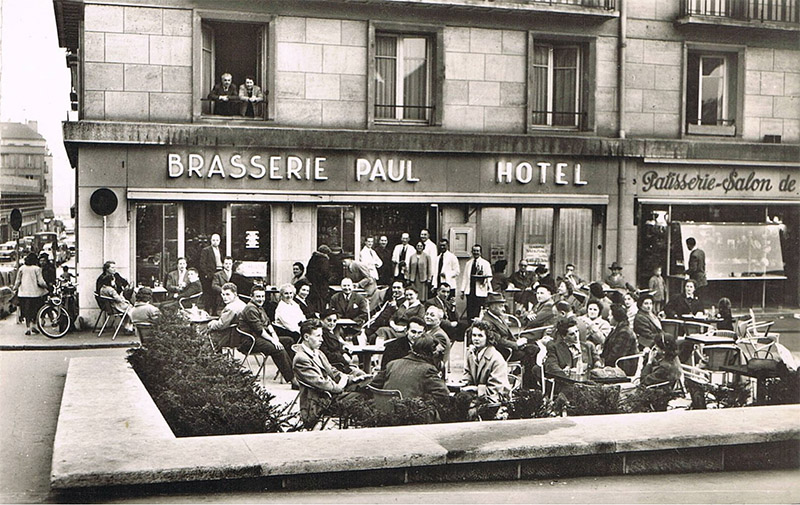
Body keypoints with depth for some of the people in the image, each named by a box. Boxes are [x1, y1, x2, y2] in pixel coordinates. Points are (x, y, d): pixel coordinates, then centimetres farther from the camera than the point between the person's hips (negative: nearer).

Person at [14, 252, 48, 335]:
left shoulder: (21, 268, 4)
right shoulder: (37, 269, -6)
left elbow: (18, 281, 7)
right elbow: (40, 281, -8)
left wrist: (15, 288, 21)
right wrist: (46, 286, 10)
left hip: (23, 293, 3)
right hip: (34, 292, -3)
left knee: (26, 311, 7)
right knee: (35, 310, 12)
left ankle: (27, 328, 6)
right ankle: (33, 325, 9)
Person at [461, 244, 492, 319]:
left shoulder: (485, 263, 4)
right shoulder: (468, 263, 16)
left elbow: (489, 277, 2)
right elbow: (465, 277, 16)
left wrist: (486, 280, -22)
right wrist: (462, 290, 11)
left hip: (480, 292, -3)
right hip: (470, 291, 4)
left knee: (479, 313, -7)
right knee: (470, 312, 0)